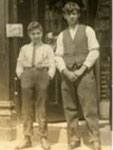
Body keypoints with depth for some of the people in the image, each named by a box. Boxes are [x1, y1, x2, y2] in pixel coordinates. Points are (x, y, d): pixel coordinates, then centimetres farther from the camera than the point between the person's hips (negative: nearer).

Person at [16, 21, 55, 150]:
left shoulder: (47, 48, 7)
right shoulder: (24, 48, 13)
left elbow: (52, 66, 2)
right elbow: (19, 65, 10)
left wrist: (48, 77, -10)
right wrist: (21, 76, -3)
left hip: (42, 76, -2)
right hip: (27, 76, 2)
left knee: (41, 108, 1)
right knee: (27, 108, 4)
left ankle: (43, 138, 9)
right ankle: (27, 138, 11)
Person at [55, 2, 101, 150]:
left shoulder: (87, 30, 6)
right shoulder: (62, 35, 15)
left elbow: (94, 51, -2)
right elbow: (58, 56, 7)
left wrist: (81, 70, -12)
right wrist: (66, 72, -11)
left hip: (85, 74, -3)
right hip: (67, 75, 4)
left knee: (90, 109, -6)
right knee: (70, 109, 5)